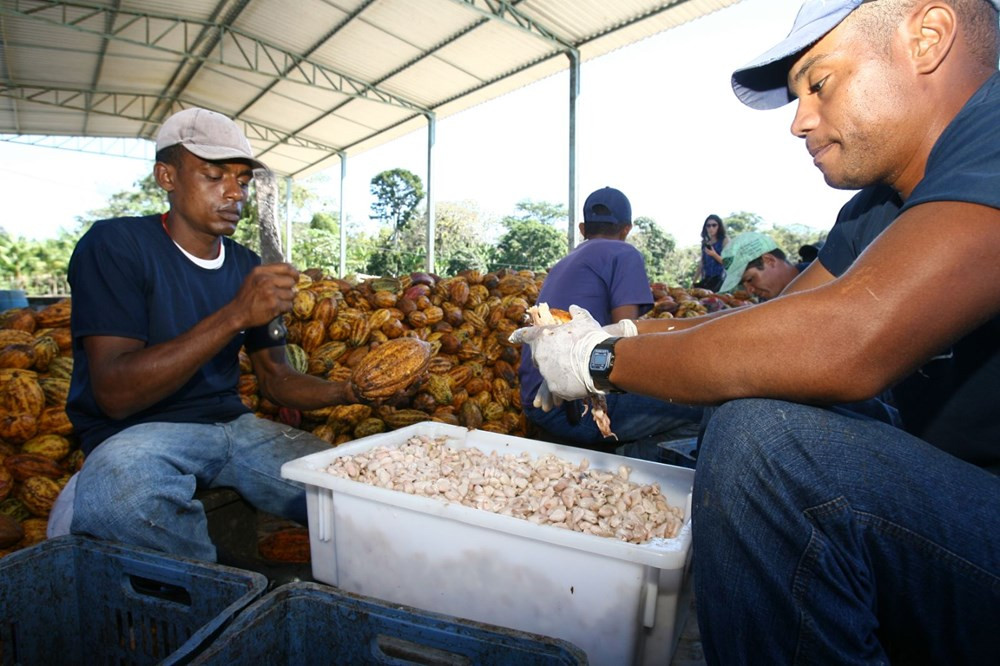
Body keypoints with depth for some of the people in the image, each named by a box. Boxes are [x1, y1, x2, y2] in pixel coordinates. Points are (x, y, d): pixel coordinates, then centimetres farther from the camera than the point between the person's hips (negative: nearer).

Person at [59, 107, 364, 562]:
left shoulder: (248, 267, 8)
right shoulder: (115, 245, -10)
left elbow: (275, 378, 9)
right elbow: (115, 394, -20)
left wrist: (348, 391, -11)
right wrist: (235, 315, -29)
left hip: (233, 424, 5)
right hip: (136, 433, -4)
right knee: (119, 483, -39)